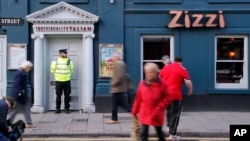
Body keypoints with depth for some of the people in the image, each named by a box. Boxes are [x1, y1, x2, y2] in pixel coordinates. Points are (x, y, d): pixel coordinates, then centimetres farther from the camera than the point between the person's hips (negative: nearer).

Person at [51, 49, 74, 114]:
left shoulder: (69, 61, 2)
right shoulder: (56, 61, -3)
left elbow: (71, 69, 15)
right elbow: (52, 70, 7)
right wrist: (57, 75, 11)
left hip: (67, 81, 1)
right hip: (58, 81, -1)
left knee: (67, 95, 3)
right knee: (58, 95, 4)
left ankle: (66, 108, 14)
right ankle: (58, 109, 13)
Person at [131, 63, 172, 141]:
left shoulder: (162, 84, -10)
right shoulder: (142, 83, -1)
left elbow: (168, 99, -8)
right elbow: (138, 99, 6)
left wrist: (159, 108, -15)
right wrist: (135, 111, 10)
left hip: (156, 115, -2)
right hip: (144, 114, 2)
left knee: (159, 132, 16)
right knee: (143, 133, 0)